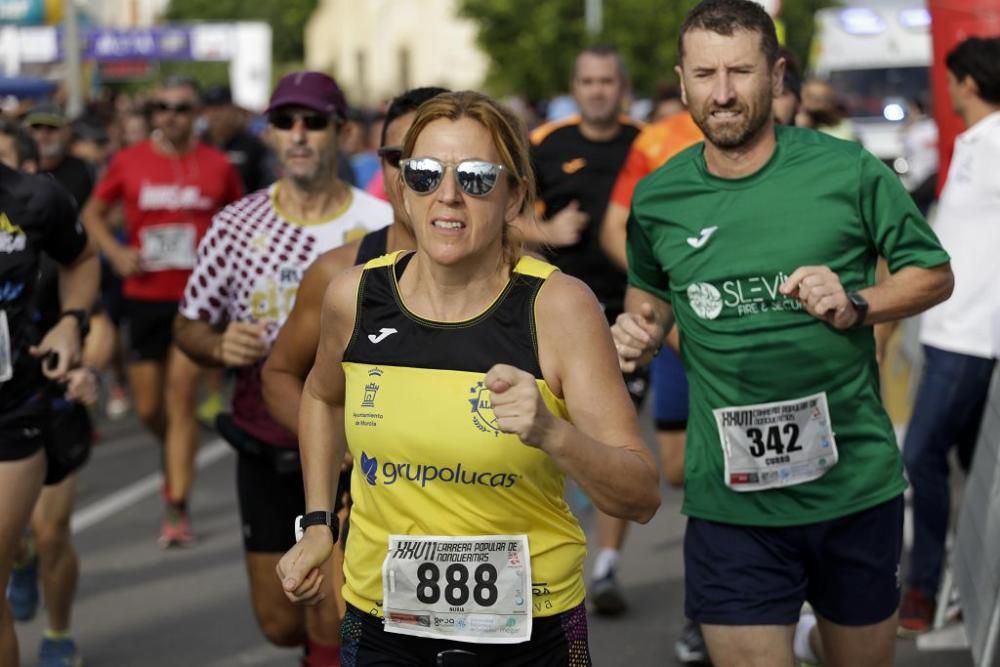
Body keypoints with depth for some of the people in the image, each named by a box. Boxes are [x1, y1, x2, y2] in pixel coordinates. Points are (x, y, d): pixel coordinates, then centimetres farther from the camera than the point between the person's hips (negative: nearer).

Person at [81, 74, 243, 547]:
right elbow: (92, 213, 12)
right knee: (148, 408, 10)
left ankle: (177, 508, -6)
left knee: (181, 398, -10)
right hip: (145, 297, 2)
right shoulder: (129, 162, 0)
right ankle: (175, 456, 42)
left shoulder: (217, 166, -1)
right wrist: (115, 252, -3)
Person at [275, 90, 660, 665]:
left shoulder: (559, 306, -15)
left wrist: (553, 434, -32)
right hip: (382, 618, 2)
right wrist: (318, 524, 13)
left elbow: (642, 498, -17)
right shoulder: (355, 297, -6)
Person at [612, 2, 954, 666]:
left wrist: (856, 305, -14)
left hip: (855, 481, 0)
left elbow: (935, 273, 3)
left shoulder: (848, 170, -6)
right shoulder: (657, 199, 2)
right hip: (732, 500, 0)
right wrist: (641, 332, 0)